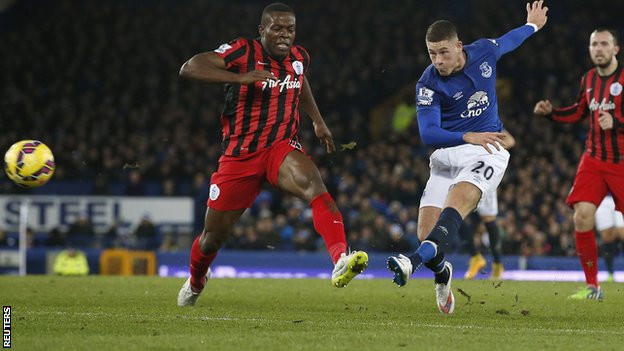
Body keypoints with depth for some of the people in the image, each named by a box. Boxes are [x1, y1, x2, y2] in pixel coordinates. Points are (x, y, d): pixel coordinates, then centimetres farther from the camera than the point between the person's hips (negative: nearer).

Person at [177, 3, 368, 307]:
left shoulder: (299, 57, 6)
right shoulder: (243, 52, -11)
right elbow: (189, 68, -24)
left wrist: (317, 121, 31)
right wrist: (241, 77, -32)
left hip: (281, 147, 2)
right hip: (240, 154, -2)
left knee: (314, 184, -33)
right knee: (213, 236, 8)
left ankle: (340, 261, -50)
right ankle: (195, 282, 43)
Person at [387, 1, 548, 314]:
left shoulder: (484, 51, -2)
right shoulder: (428, 84, -11)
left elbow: (508, 41, 23)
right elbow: (428, 134, -20)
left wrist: (532, 26, 43)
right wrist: (468, 137, -35)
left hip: (487, 150, -1)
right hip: (446, 155, 1)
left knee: (457, 202, -30)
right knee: (427, 230, -9)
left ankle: (417, 260, -53)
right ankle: (442, 273, 24)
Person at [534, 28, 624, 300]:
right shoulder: (589, 79, 9)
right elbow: (578, 112, 24)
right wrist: (550, 112, 10)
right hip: (594, 160, 5)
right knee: (582, 217, -9)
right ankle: (592, 287, -1)